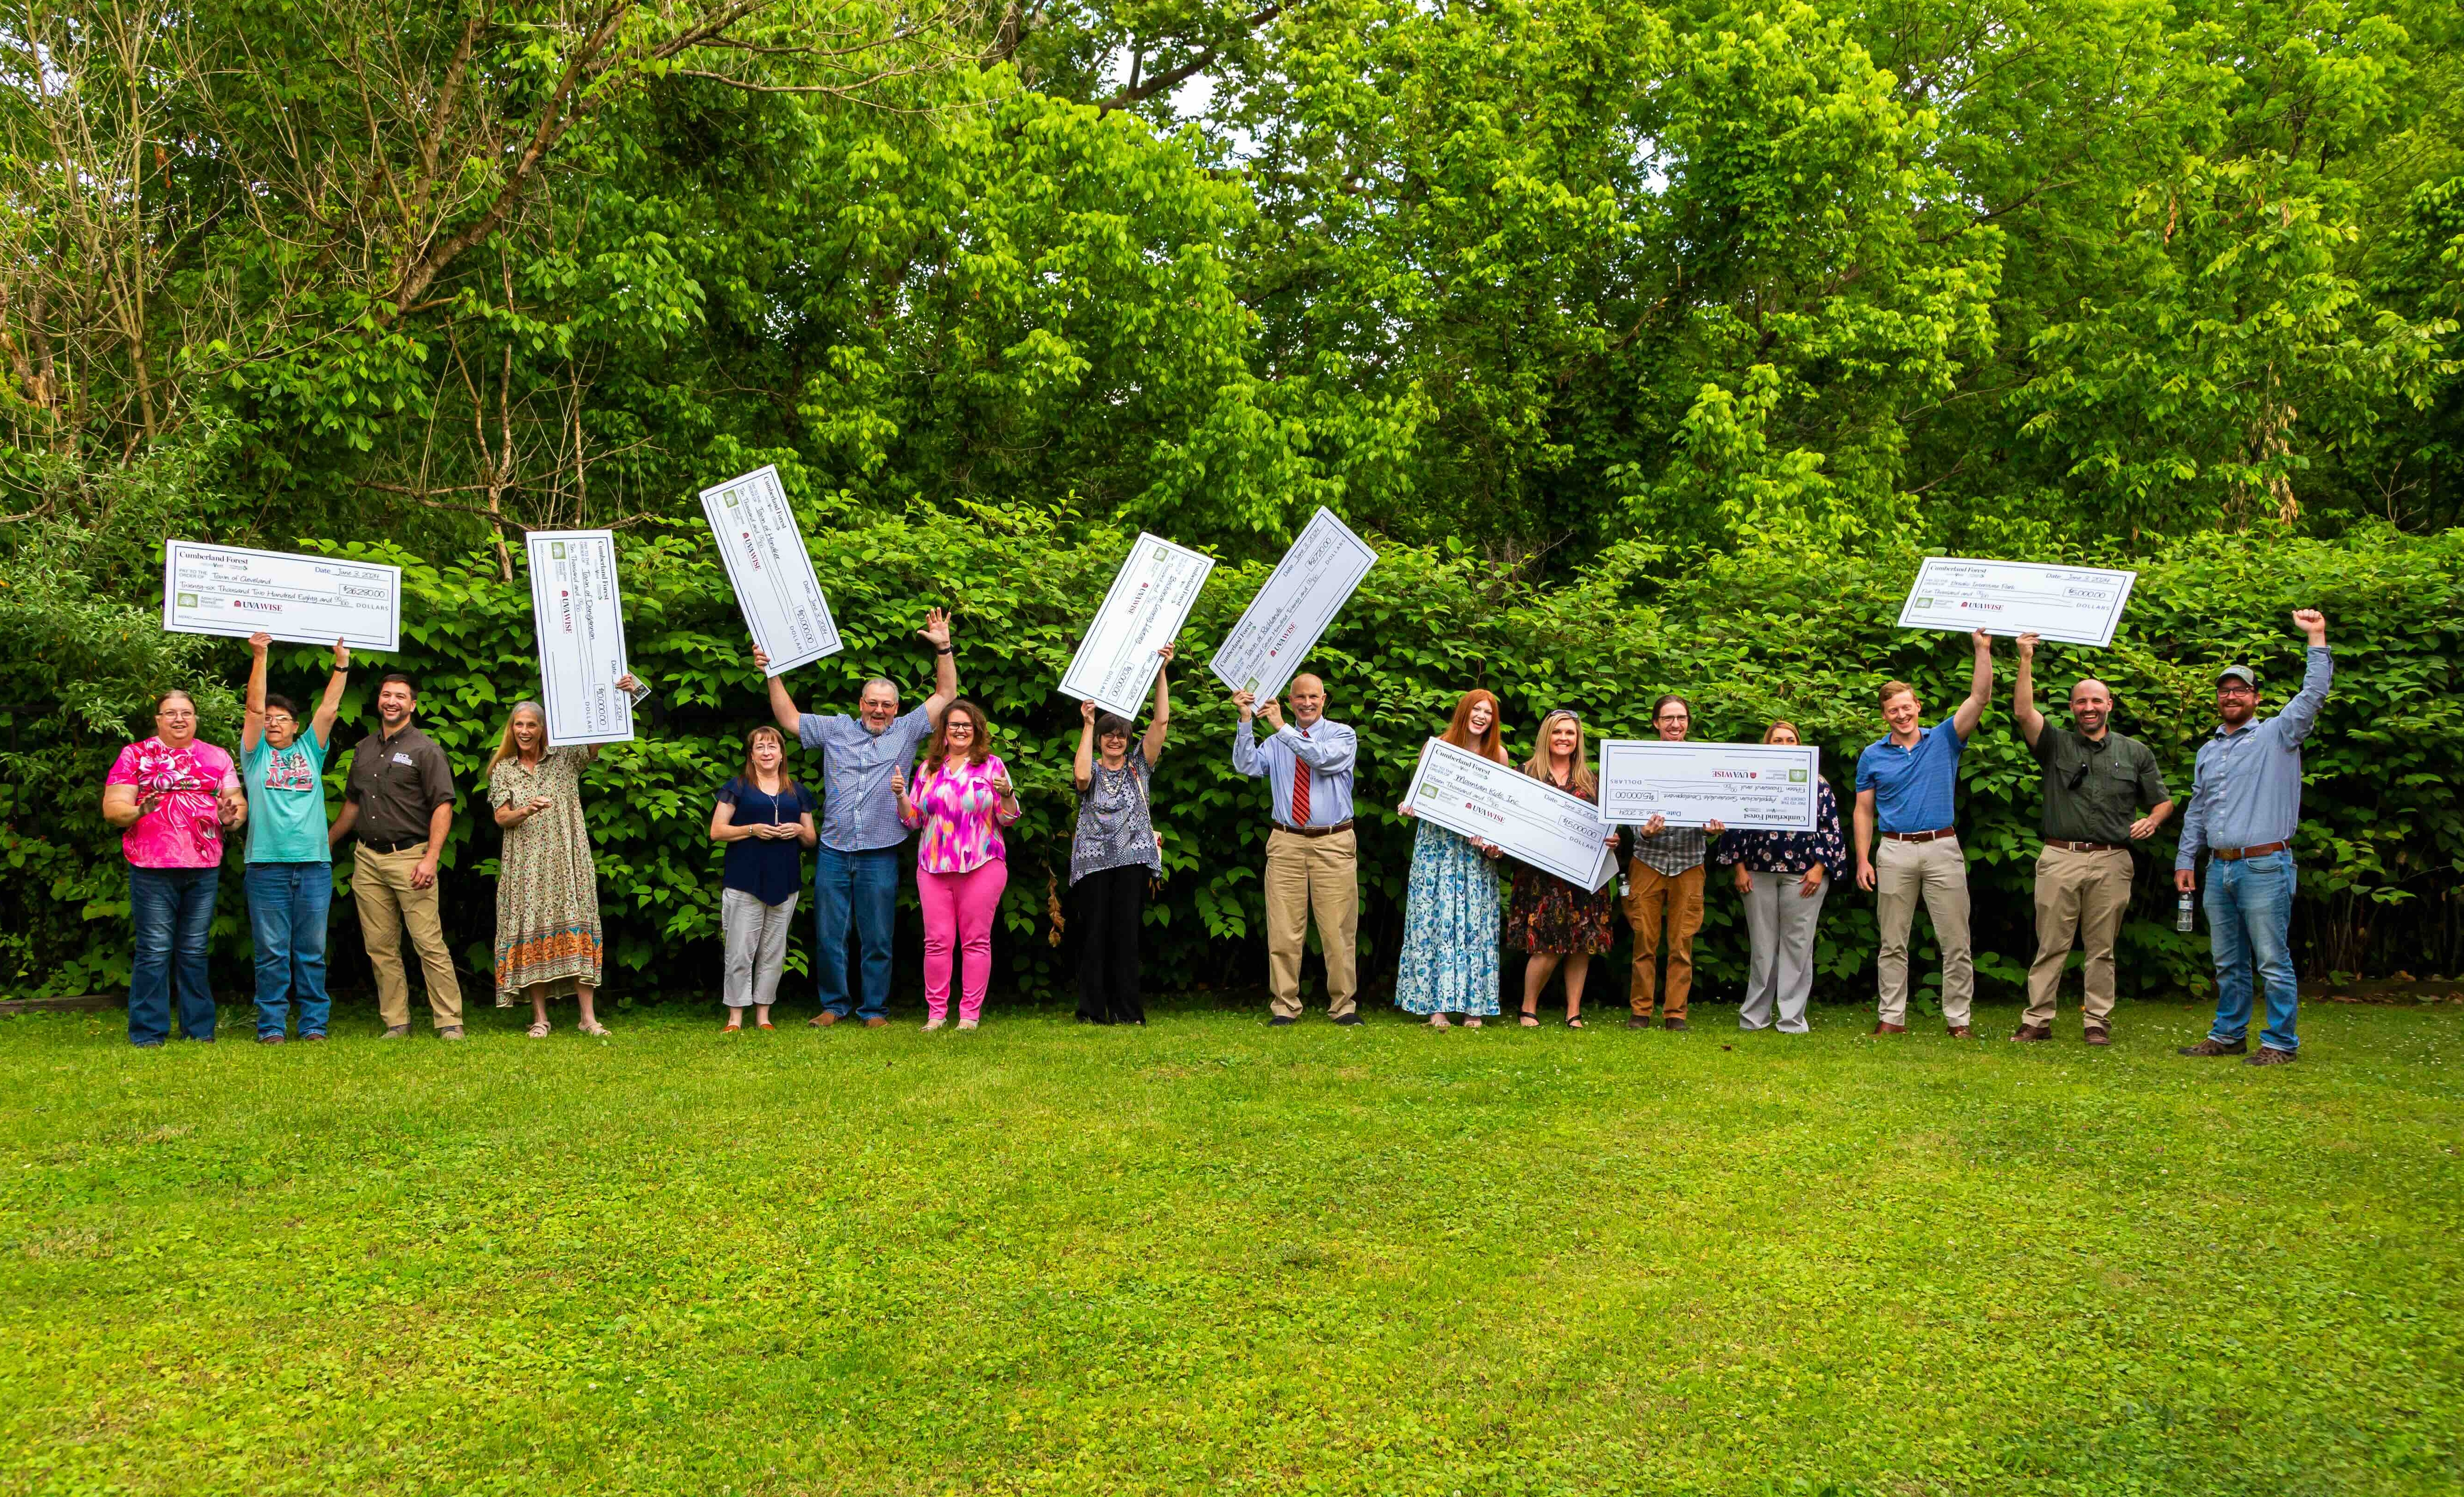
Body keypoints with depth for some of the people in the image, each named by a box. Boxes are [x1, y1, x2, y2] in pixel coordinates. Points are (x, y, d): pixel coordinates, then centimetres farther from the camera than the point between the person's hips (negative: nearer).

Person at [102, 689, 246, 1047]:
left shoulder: (217, 758, 14)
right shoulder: (135, 755, 6)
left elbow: (238, 802, 12)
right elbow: (112, 808, 0)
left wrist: (233, 815, -10)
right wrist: (138, 811, -20)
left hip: (204, 868, 3)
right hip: (152, 869, -3)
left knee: (194, 951, 8)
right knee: (155, 951, -3)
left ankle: (199, 1030, 14)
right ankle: (148, 1034, 3)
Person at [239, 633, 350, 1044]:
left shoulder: (310, 751, 15)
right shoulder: (256, 755, 11)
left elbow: (329, 709, 8)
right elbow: (254, 708, 2)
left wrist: (342, 665, 1)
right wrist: (259, 657, -6)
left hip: (314, 864, 1)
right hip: (267, 865, -1)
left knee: (312, 951, 4)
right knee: (272, 952, 1)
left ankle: (314, 1023, 9)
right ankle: (271, 1025, 5)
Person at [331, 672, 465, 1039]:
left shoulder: (425, 749, -2)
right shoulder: (363, 749, 16)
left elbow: (443, 806, -8)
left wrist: (431, 858, -16)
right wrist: (326, 843, 28)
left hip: (409, 857, -6)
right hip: (366, 860, 6)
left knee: (430, 944, -8)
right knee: (380, 947, 6)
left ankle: (450, 1023, -5)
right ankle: (396, 1023, 12)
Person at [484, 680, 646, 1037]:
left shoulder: (566, 758, 7)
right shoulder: (503, 770, 10)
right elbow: (501, 817, 1)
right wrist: (527, 810, -21)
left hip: (566, 860, -1)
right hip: (526, 865, 1)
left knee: (576, 929, -5)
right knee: (531, 932, -1)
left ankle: (588, 1017, -5)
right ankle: (539, 1018, 5)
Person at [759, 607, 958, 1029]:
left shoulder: (907, 731, 8)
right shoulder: (836, 728, 11)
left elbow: (946, 694, 5)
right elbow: (789, 720, 16)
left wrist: (944, 648, -3)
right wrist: (773, 676, 10)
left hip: (879, 857, -2)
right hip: (833, 854, 2)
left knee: (878, 940, 3)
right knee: (829, 936, 6)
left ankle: (875, 1010, 12)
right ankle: (834, 1005, 18)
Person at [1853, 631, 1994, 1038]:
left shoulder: (1944, 740, 5)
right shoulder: (1873, 756, 7)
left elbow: (1979, 698, -6)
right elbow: (1864, 812, 8)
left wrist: (1983, 650, -15)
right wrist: (1863, 860, -1)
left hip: (1942, 848, -1)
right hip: (1895, 852, 1)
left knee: (1956, 942, 0)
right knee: (1893, 943, 5)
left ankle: (1959, 1019, 6)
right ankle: (1891, 1017, 11)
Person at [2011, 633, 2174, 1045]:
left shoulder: (2135, 753, 13)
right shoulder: (2057, 745, 9)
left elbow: (2164, 800, 18)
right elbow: (2024, 712, -6)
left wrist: (2151, 821, -4)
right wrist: (2026, 661, -9)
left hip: (2111, 862, 1)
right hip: (2060, 858, -1)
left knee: (2102, 947, 5)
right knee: (2051, 945, 0)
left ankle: (2097, 1022, 12)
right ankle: (2037, 1020, 4)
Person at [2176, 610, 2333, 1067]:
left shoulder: (2276, 736, 2)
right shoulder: (2207, 752, 19)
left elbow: (2313, 694, -10)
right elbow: (2196, 812, 22)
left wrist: (2316, 639, -13)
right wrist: (2185, 860, 16)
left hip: (2264, 866, -6)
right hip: (2219, 869, 6)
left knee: (2273, 962, -4)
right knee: (2229, 964, 13)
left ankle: (2280, 1043, 1)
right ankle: (2228, 1035, 20)